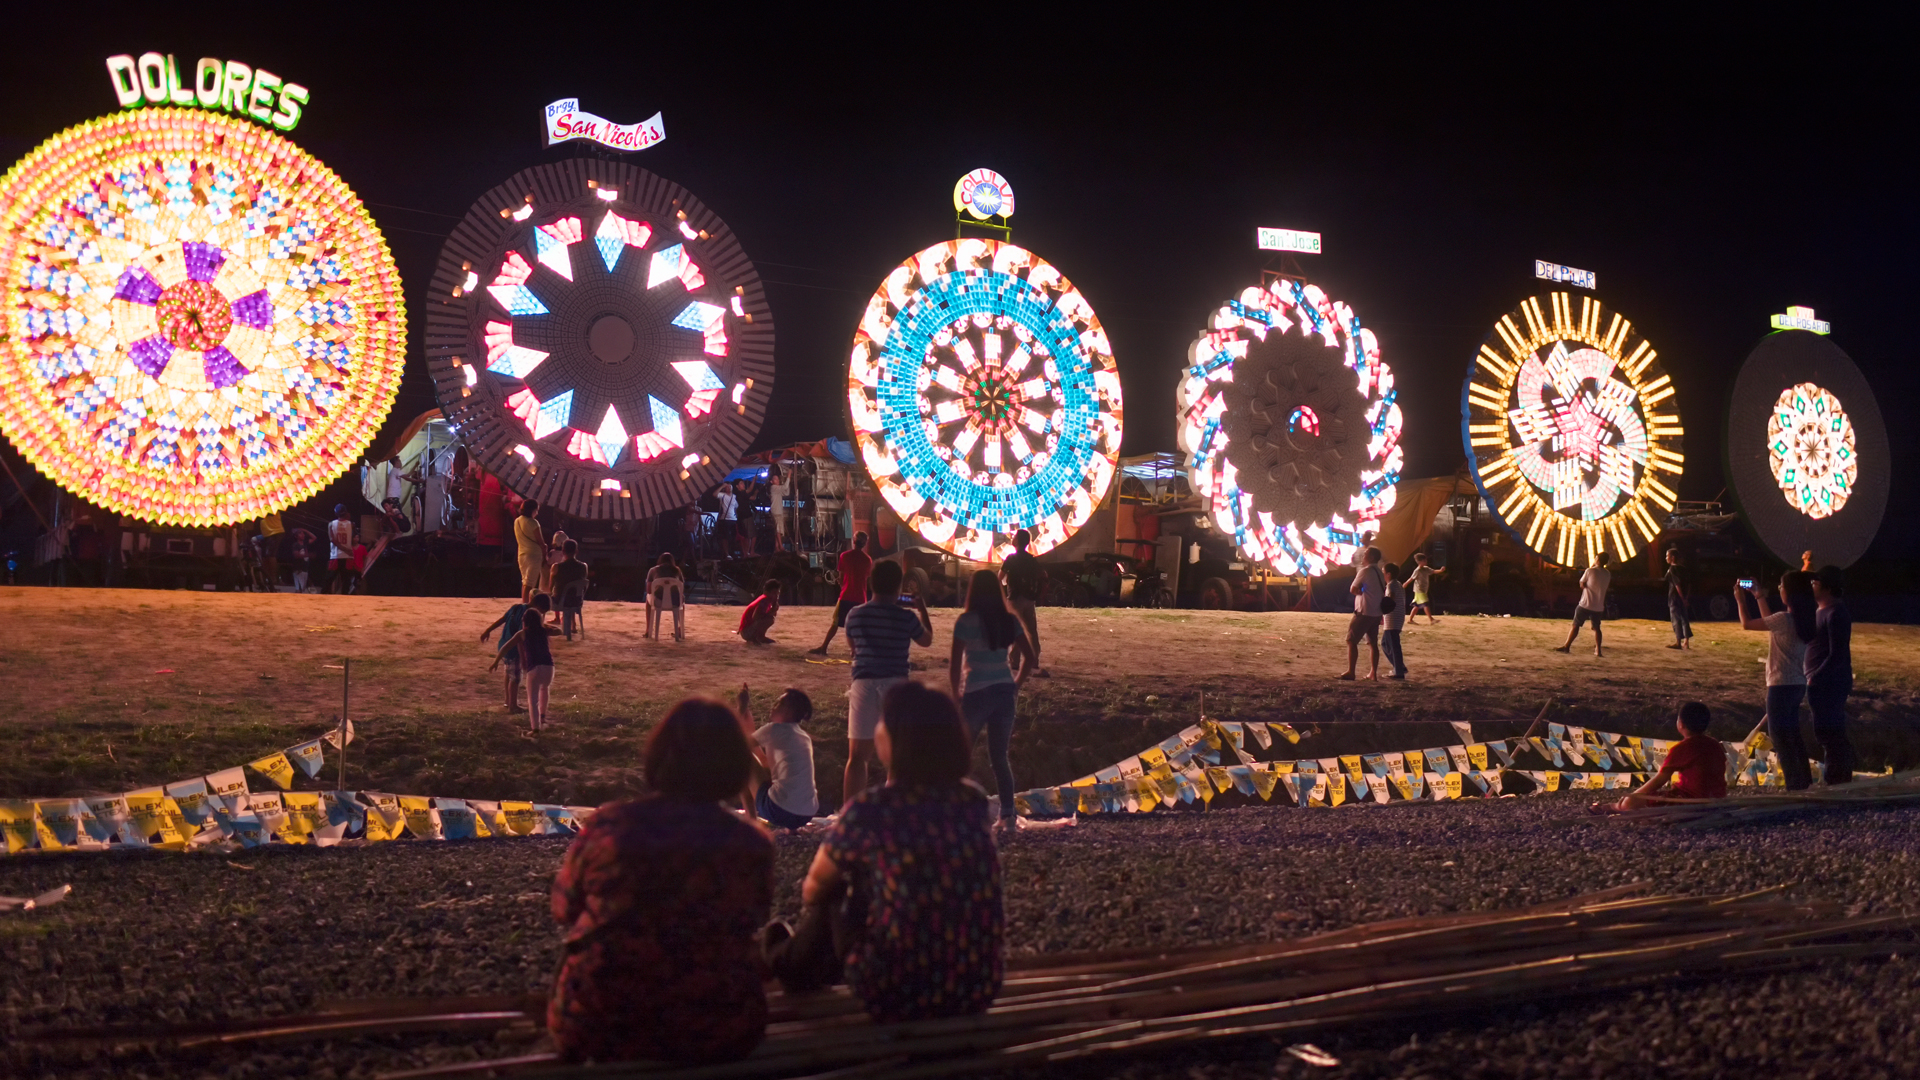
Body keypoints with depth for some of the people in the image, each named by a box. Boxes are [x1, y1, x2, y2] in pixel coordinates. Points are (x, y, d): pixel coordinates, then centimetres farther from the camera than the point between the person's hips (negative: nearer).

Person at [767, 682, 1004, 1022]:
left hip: (898, 999, -5)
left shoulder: (871, 810, -17)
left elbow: (816, 885, 4)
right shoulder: (973, 800, -2)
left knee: (831, 896, 19)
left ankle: (794, 964, 49)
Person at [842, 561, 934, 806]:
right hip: (895, 685, -1)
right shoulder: (907, 617, -5)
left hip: (864, 685, 1)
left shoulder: (855, 615, -1)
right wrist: (923, 609, 29)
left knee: (857, 755, 6)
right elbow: (927, 640, 15)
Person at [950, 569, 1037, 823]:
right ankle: (1007, 814, 8)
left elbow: (955, 663, -12)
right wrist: (1016, 685, 13)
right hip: (1005, 692, 4)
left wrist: (955, 693, 0)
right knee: (1000, 757, 12)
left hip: (976, 694, -4)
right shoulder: (1010, 621, 3)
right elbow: (1028, 657, 4)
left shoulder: (966, 621, -11)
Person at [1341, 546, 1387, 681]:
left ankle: (1350, 672, -8)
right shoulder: (1380, 574, 11)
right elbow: (1382, 592, 16)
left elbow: (1353, 589, -9)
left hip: (1364, 613, -8)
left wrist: (1359, 590, 7)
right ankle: (1373, 673, 12)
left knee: (1351, 641, -4)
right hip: (1376, 613, 8)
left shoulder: (1365, 571, -13)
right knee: (1373, 643, 12)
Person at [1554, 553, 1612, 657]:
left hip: (1585, 605, -4)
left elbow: (1582, 585, -1)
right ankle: (1598, 650, 3)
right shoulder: (1608, 574, 5)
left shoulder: (1590, 571, -11)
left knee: (1576, 625, 3)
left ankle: (1567, 646, 2)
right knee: (1596, 628, 12)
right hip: (1599, 607, 4)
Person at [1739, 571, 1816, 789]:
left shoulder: (1784, 619, -21)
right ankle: (1804, 780, 28)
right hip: (1798, 683, 9)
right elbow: (1770, 623, 21)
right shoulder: (1805, 618, 5)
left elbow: (1746, 624, -12)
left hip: (1782, 684, -9)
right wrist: (1760, 598, 26)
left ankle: (1795, 785, 1)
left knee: (1779, 734, 0)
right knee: (1791, 732, 21)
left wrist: (1740, 600, 3)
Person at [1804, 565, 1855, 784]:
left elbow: (1837, 655, -22)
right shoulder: (1823, 612, 15)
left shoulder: (1836, 614, -17)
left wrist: (1815, 677, -21)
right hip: (1822, 683, 10)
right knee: (1830, 733, 15)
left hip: (1829, 684, -10)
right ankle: (1840, 781, 22)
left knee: (1830, 733, -7)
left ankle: (1839, 781, -2)